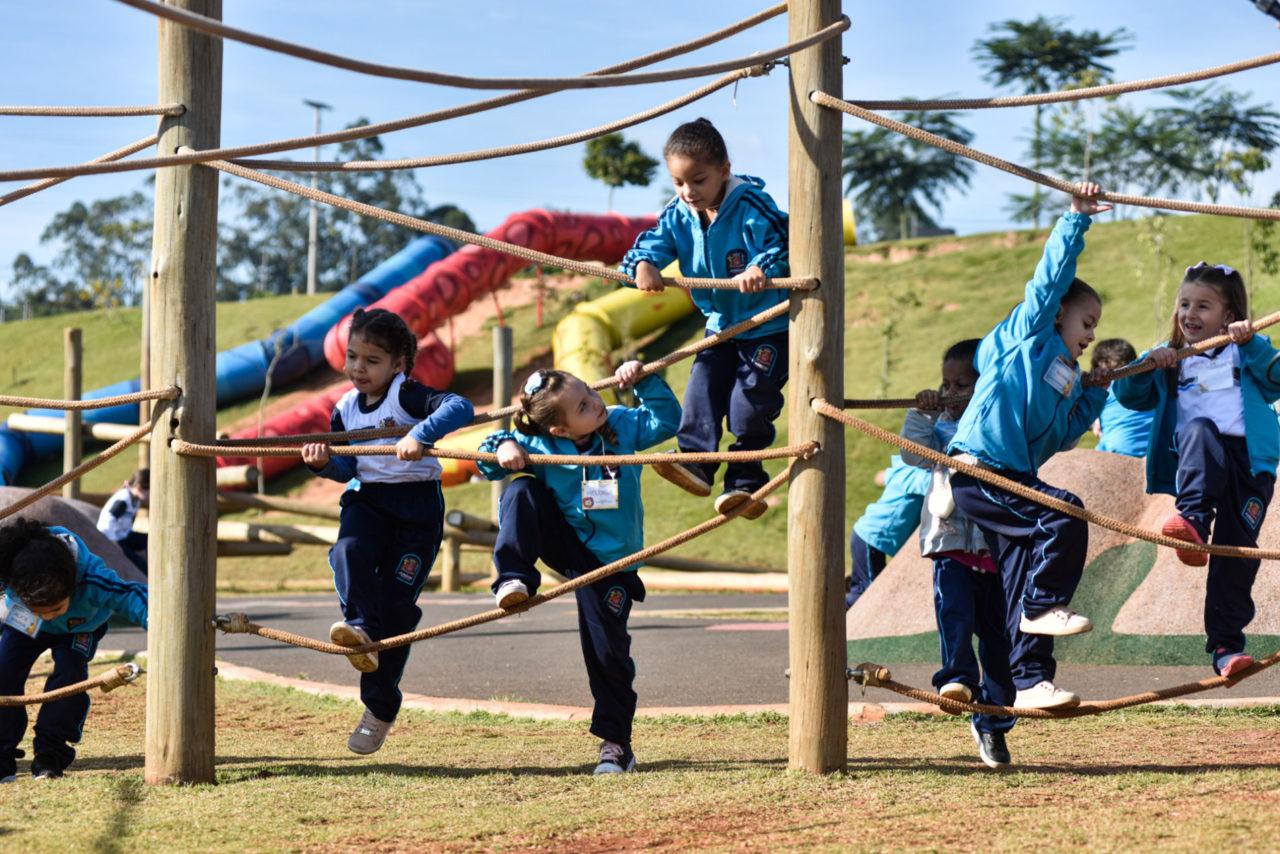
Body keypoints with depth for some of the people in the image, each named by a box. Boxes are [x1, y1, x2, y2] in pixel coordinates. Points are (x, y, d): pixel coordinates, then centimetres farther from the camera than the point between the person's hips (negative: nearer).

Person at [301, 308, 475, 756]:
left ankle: (381, 706, 6)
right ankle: (360, 629, -39)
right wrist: (325, 463, -15)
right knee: (349, 551, -32)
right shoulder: (346, 409, 5)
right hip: (367, 500, 5)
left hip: (417, 505, -5)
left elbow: (460, 407, -30)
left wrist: (420, 435, -44)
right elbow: (347, 467, 7)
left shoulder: (407, 395, -14)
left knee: (397, 602, -4)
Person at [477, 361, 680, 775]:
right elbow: (487, 460, -6)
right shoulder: (540, 446, -13)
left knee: (608, 651, -3)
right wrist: (503, 448, -27)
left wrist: (642, 380, -21)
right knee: (522, 491, -24)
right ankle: (515, 581, -26)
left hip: (609, 561, 0)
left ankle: (616, 741, 11)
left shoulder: (620, 426, -8)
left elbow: (666, 421, -11)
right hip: (564, 544, 0)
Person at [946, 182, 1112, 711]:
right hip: (978, 468, -9)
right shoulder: (1028, 330, 5)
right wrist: (1076, 220, -5)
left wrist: (1095, 394, 21)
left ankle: (1030, 682, 3)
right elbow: (1054, 273, -4)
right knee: (1064, 512, -24)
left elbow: (1061, 435, 26)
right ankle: (1045, 606, -11)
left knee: (1021, 581, 3)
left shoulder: (1067, 379, 27)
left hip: (1012, 478, 9)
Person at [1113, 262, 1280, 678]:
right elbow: (1130, 396, 13)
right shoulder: (1170, 360, 22)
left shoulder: (1244, 353, 16)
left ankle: (1225, 643, 4)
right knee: (1199, 429, -35)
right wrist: (1149, 365, -4)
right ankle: (1192, 522, -50)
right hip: (1198, 466, 0)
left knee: (1236, 553, -7)